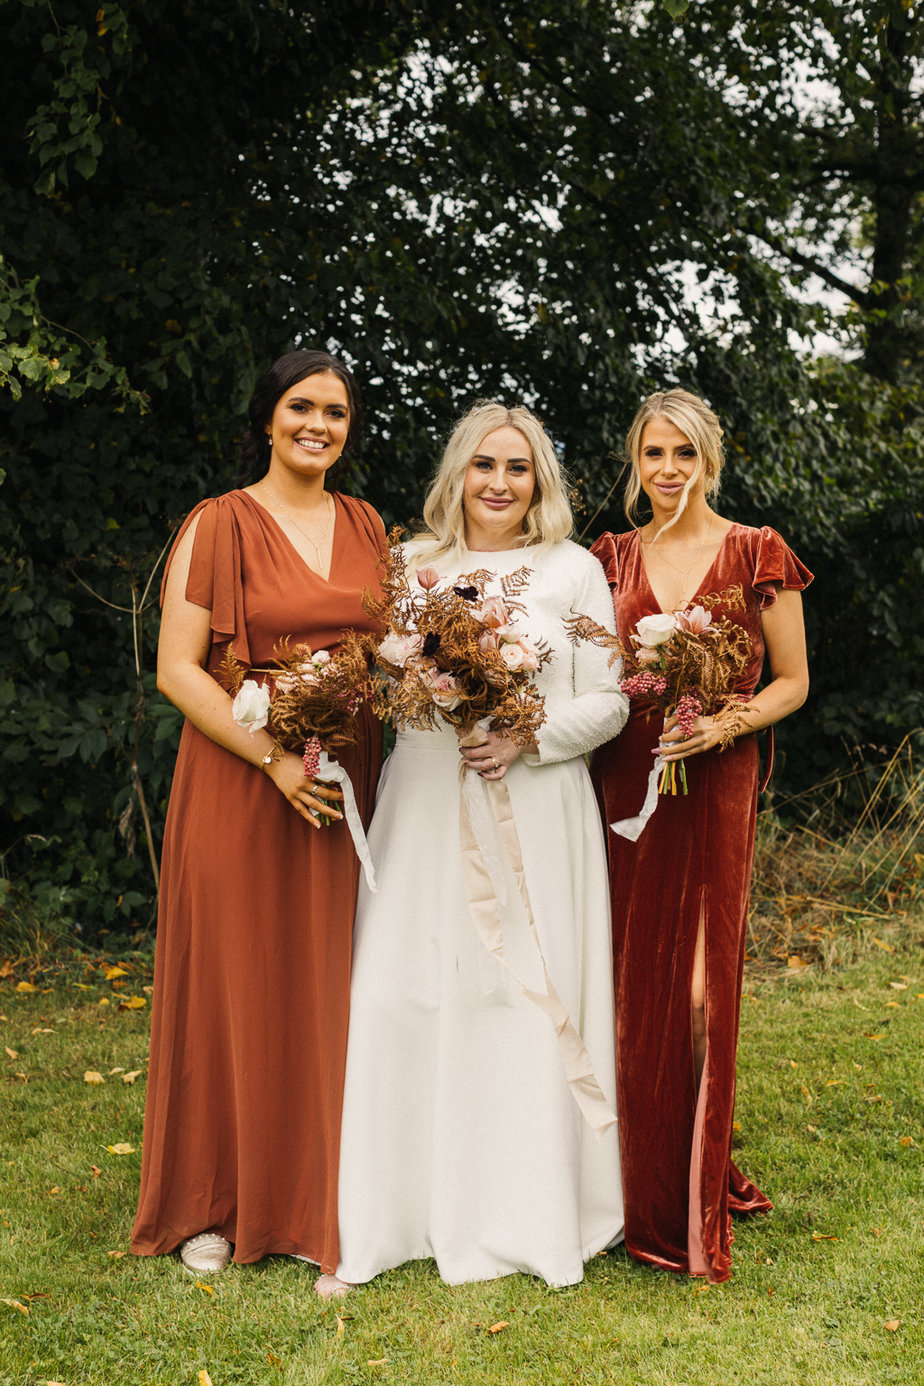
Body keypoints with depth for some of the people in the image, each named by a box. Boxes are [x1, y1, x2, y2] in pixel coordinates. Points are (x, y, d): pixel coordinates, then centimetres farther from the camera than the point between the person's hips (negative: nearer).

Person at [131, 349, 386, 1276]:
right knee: (236, 985, 4)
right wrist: (275, 757, -17)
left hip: (346, 785, 4)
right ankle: (217, 1206, 19)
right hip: (239, 785, -4)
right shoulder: (218, 526, -3)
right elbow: (176, 669, -9)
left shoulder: (367, 527, 12)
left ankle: (322, 1203, 20)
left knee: (329, 987, 7)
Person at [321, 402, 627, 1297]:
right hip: (424, 806, 2)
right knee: (404, 994, -2)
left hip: (533, 811, -2)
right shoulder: (411, 564, 12)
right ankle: (398, 1209, 11)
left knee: (526, 997, -1)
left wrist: (527, 739, -12)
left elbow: (607, 703, 3)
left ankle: (525, 1214, 14)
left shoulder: (572, 570, 5)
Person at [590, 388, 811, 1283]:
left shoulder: (757, 554, 2)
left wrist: (726, 723, -13)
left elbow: (792, 681, 3)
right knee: (632, 982, 4)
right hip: (624, 783, 2)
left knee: (700, 983, -1)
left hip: (715, 782, -2)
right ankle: (641, 1191, 18)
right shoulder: (611, 559, 10)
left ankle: (697, 1202, 12)